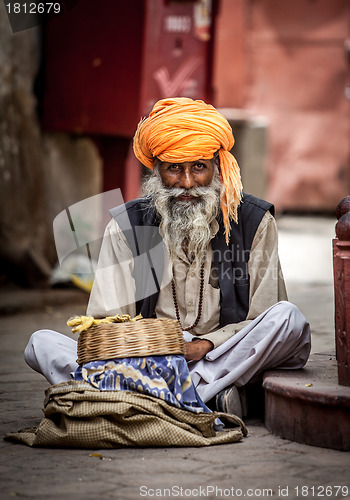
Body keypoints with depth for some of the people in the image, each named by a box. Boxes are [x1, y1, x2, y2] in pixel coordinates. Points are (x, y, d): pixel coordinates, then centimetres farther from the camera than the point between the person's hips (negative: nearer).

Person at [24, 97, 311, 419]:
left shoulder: (255, 222, 2)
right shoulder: (125, 226, 4)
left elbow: (262, 321, 0)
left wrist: (203, 346, -19)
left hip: (225, 358, -1)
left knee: (289, 318, -27)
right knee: (41, 344, -21)